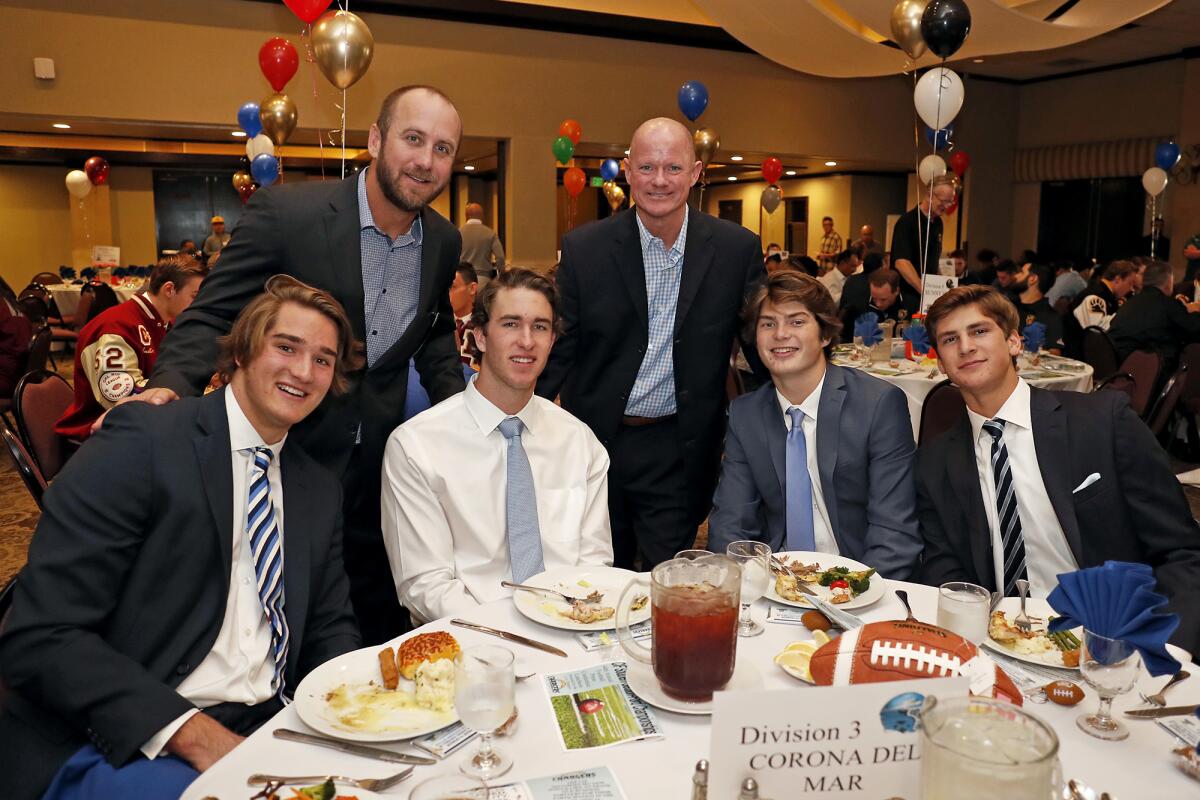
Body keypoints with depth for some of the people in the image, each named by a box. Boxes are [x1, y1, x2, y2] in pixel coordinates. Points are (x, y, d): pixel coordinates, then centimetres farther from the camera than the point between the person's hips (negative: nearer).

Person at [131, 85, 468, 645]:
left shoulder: (444, 242, 1)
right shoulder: (285, 211, -15)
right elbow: (212, 316, -11)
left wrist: (454, 402, 2)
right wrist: (169, 385, -30)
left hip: (379, 469, 4)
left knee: (379, 632, 16)